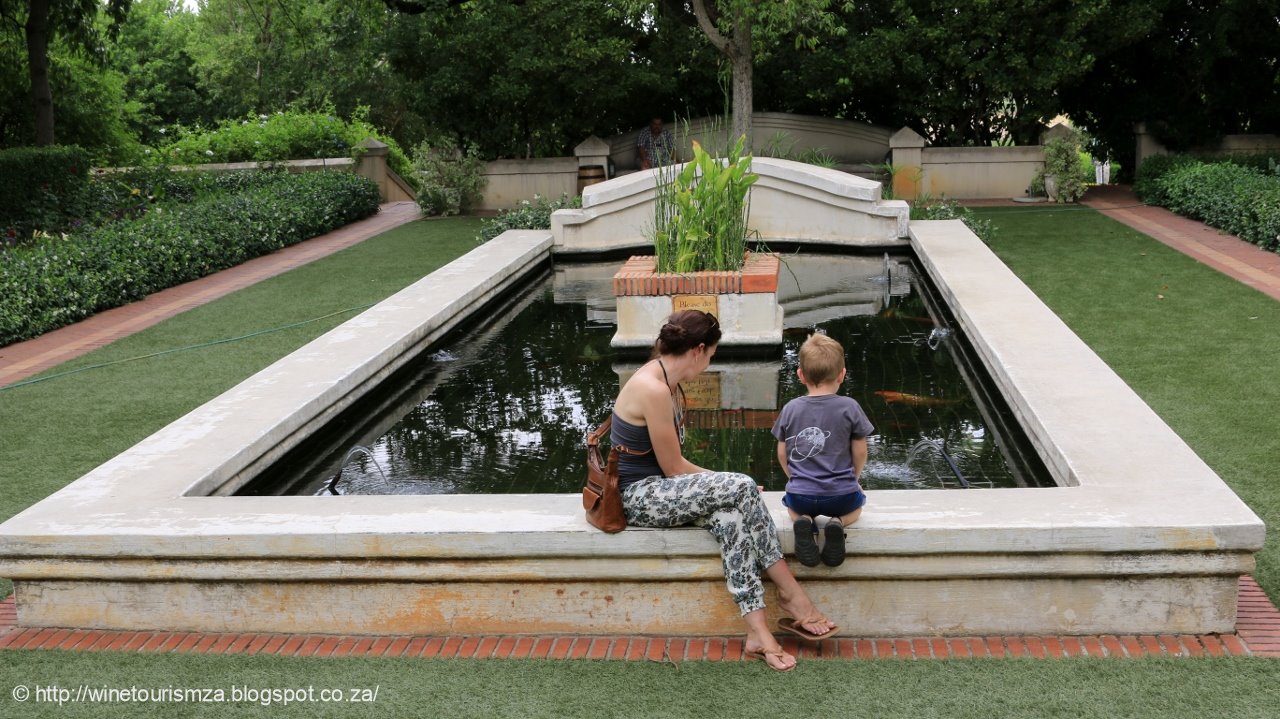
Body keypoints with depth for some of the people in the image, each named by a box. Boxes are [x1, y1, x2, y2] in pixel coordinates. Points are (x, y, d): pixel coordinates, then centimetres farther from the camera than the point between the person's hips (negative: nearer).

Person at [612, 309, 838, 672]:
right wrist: (726, 484, -3)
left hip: (655, 490, 9)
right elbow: (673, 468, -16)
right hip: (640, 497, -9)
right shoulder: (653, 389, -21)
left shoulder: (664, 381, 10)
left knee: (729, 517, -18)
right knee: (742, 489, -23)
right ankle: (791, 595, -13)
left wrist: (718, 482, 8)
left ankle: (757, 631, -20)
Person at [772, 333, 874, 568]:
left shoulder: (790, 409, -3)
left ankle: (804, 523, -1)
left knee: (793, 507, 35)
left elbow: (782, 454, 5)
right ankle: (838, 523, -2)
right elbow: (860, 453, -1)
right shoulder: (849, 407, -8)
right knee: (856, 506, 34)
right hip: (841, 495, -1)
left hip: (801, 495, 1)